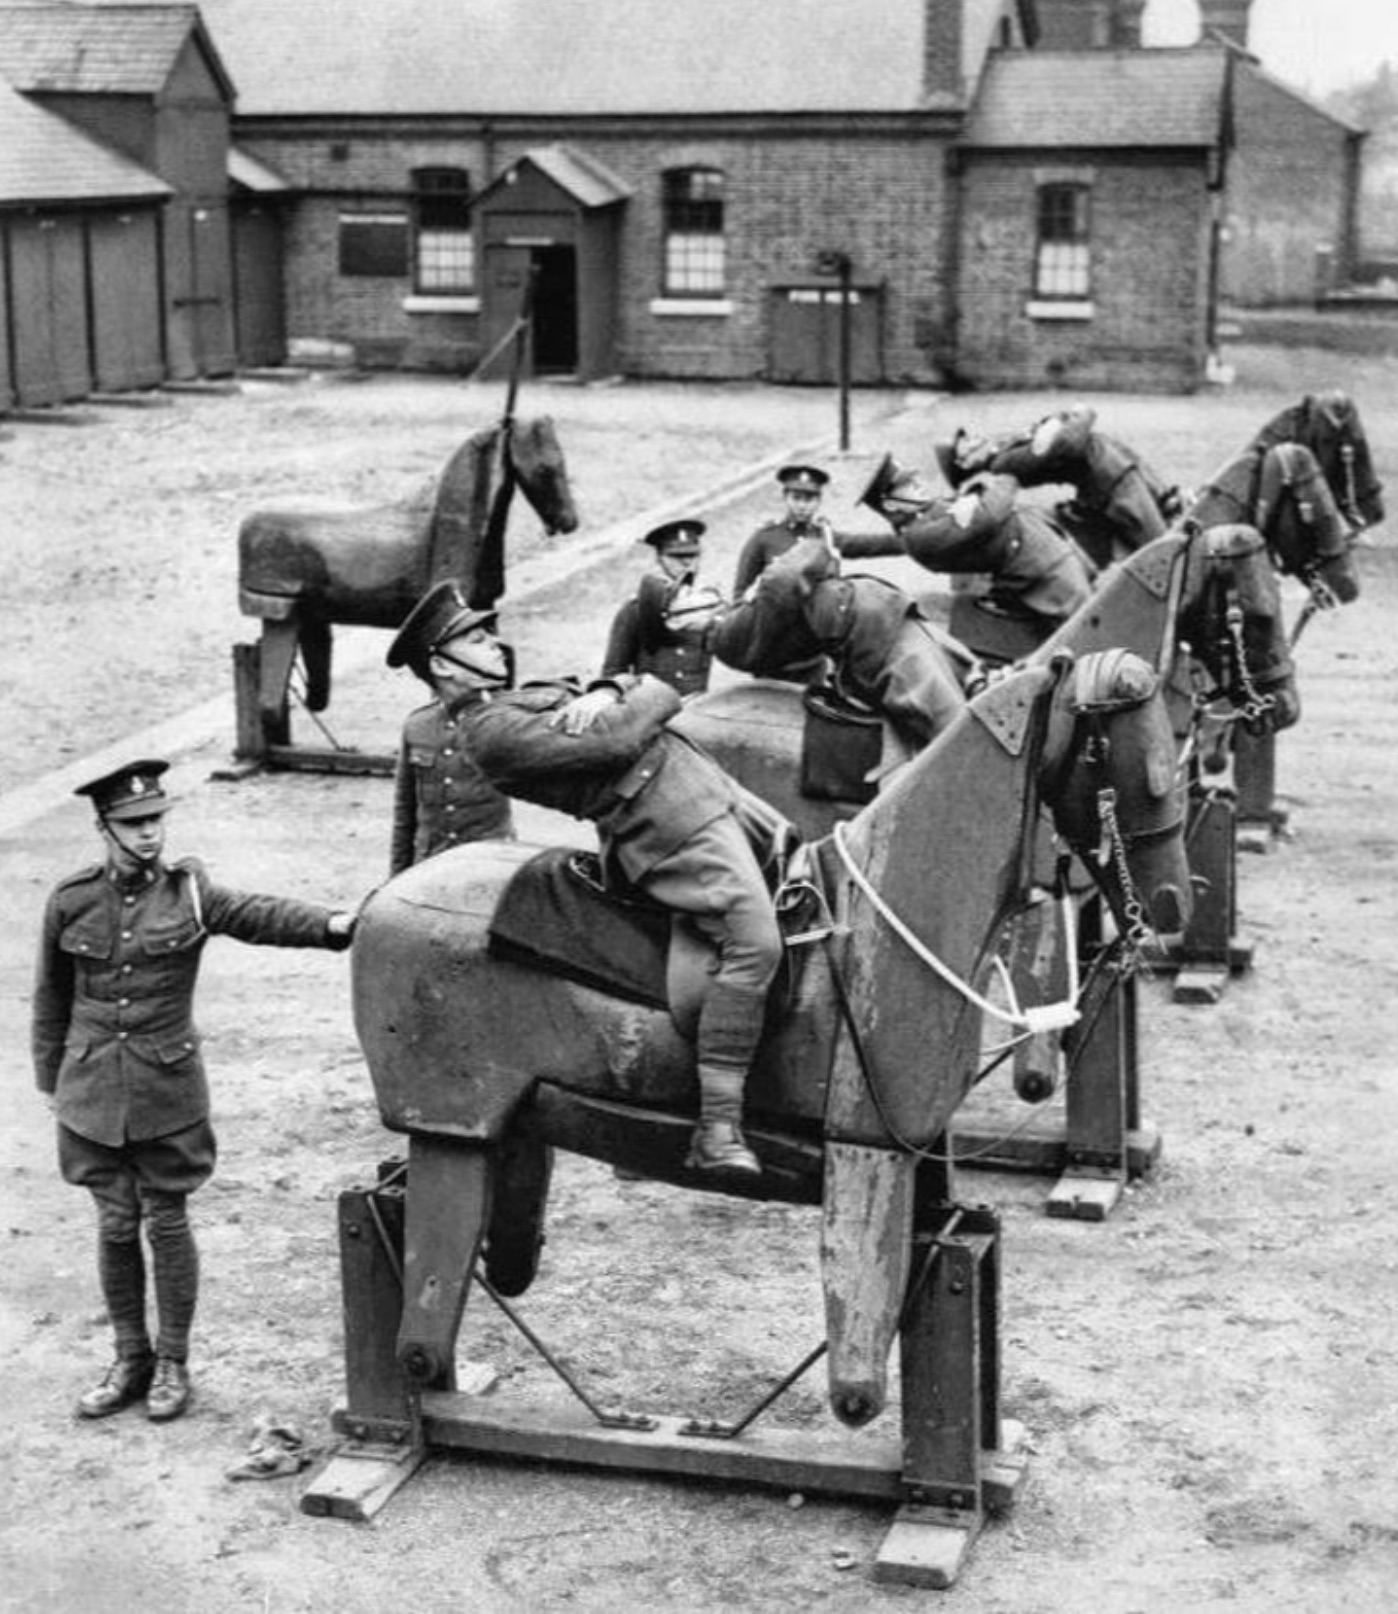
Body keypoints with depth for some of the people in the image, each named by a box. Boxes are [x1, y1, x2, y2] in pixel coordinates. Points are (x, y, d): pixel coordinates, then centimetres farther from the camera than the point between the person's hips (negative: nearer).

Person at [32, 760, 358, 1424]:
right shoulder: (72, 900, -1)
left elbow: (259, 915, -22)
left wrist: (329, 924, -40)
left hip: (168, 1087, -1)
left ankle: (172, 1362, 20)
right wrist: (50, 1079, 12)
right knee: (115, 1225, 9)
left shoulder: (189, 890, -5)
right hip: (92, 1088, 2)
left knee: (166, 1222, 6)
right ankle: (130, 1359, 24)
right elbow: (51, 996, 9)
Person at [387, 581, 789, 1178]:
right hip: (671, 823, -10)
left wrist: (606, 691, -6)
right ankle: (718, 1129, -19)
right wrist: (656, 696, -2)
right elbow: (616, 742, -20)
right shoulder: (494, 730, -13)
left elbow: (639, 687, 16)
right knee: (753, 942, -22)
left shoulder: (525, 696, 19)